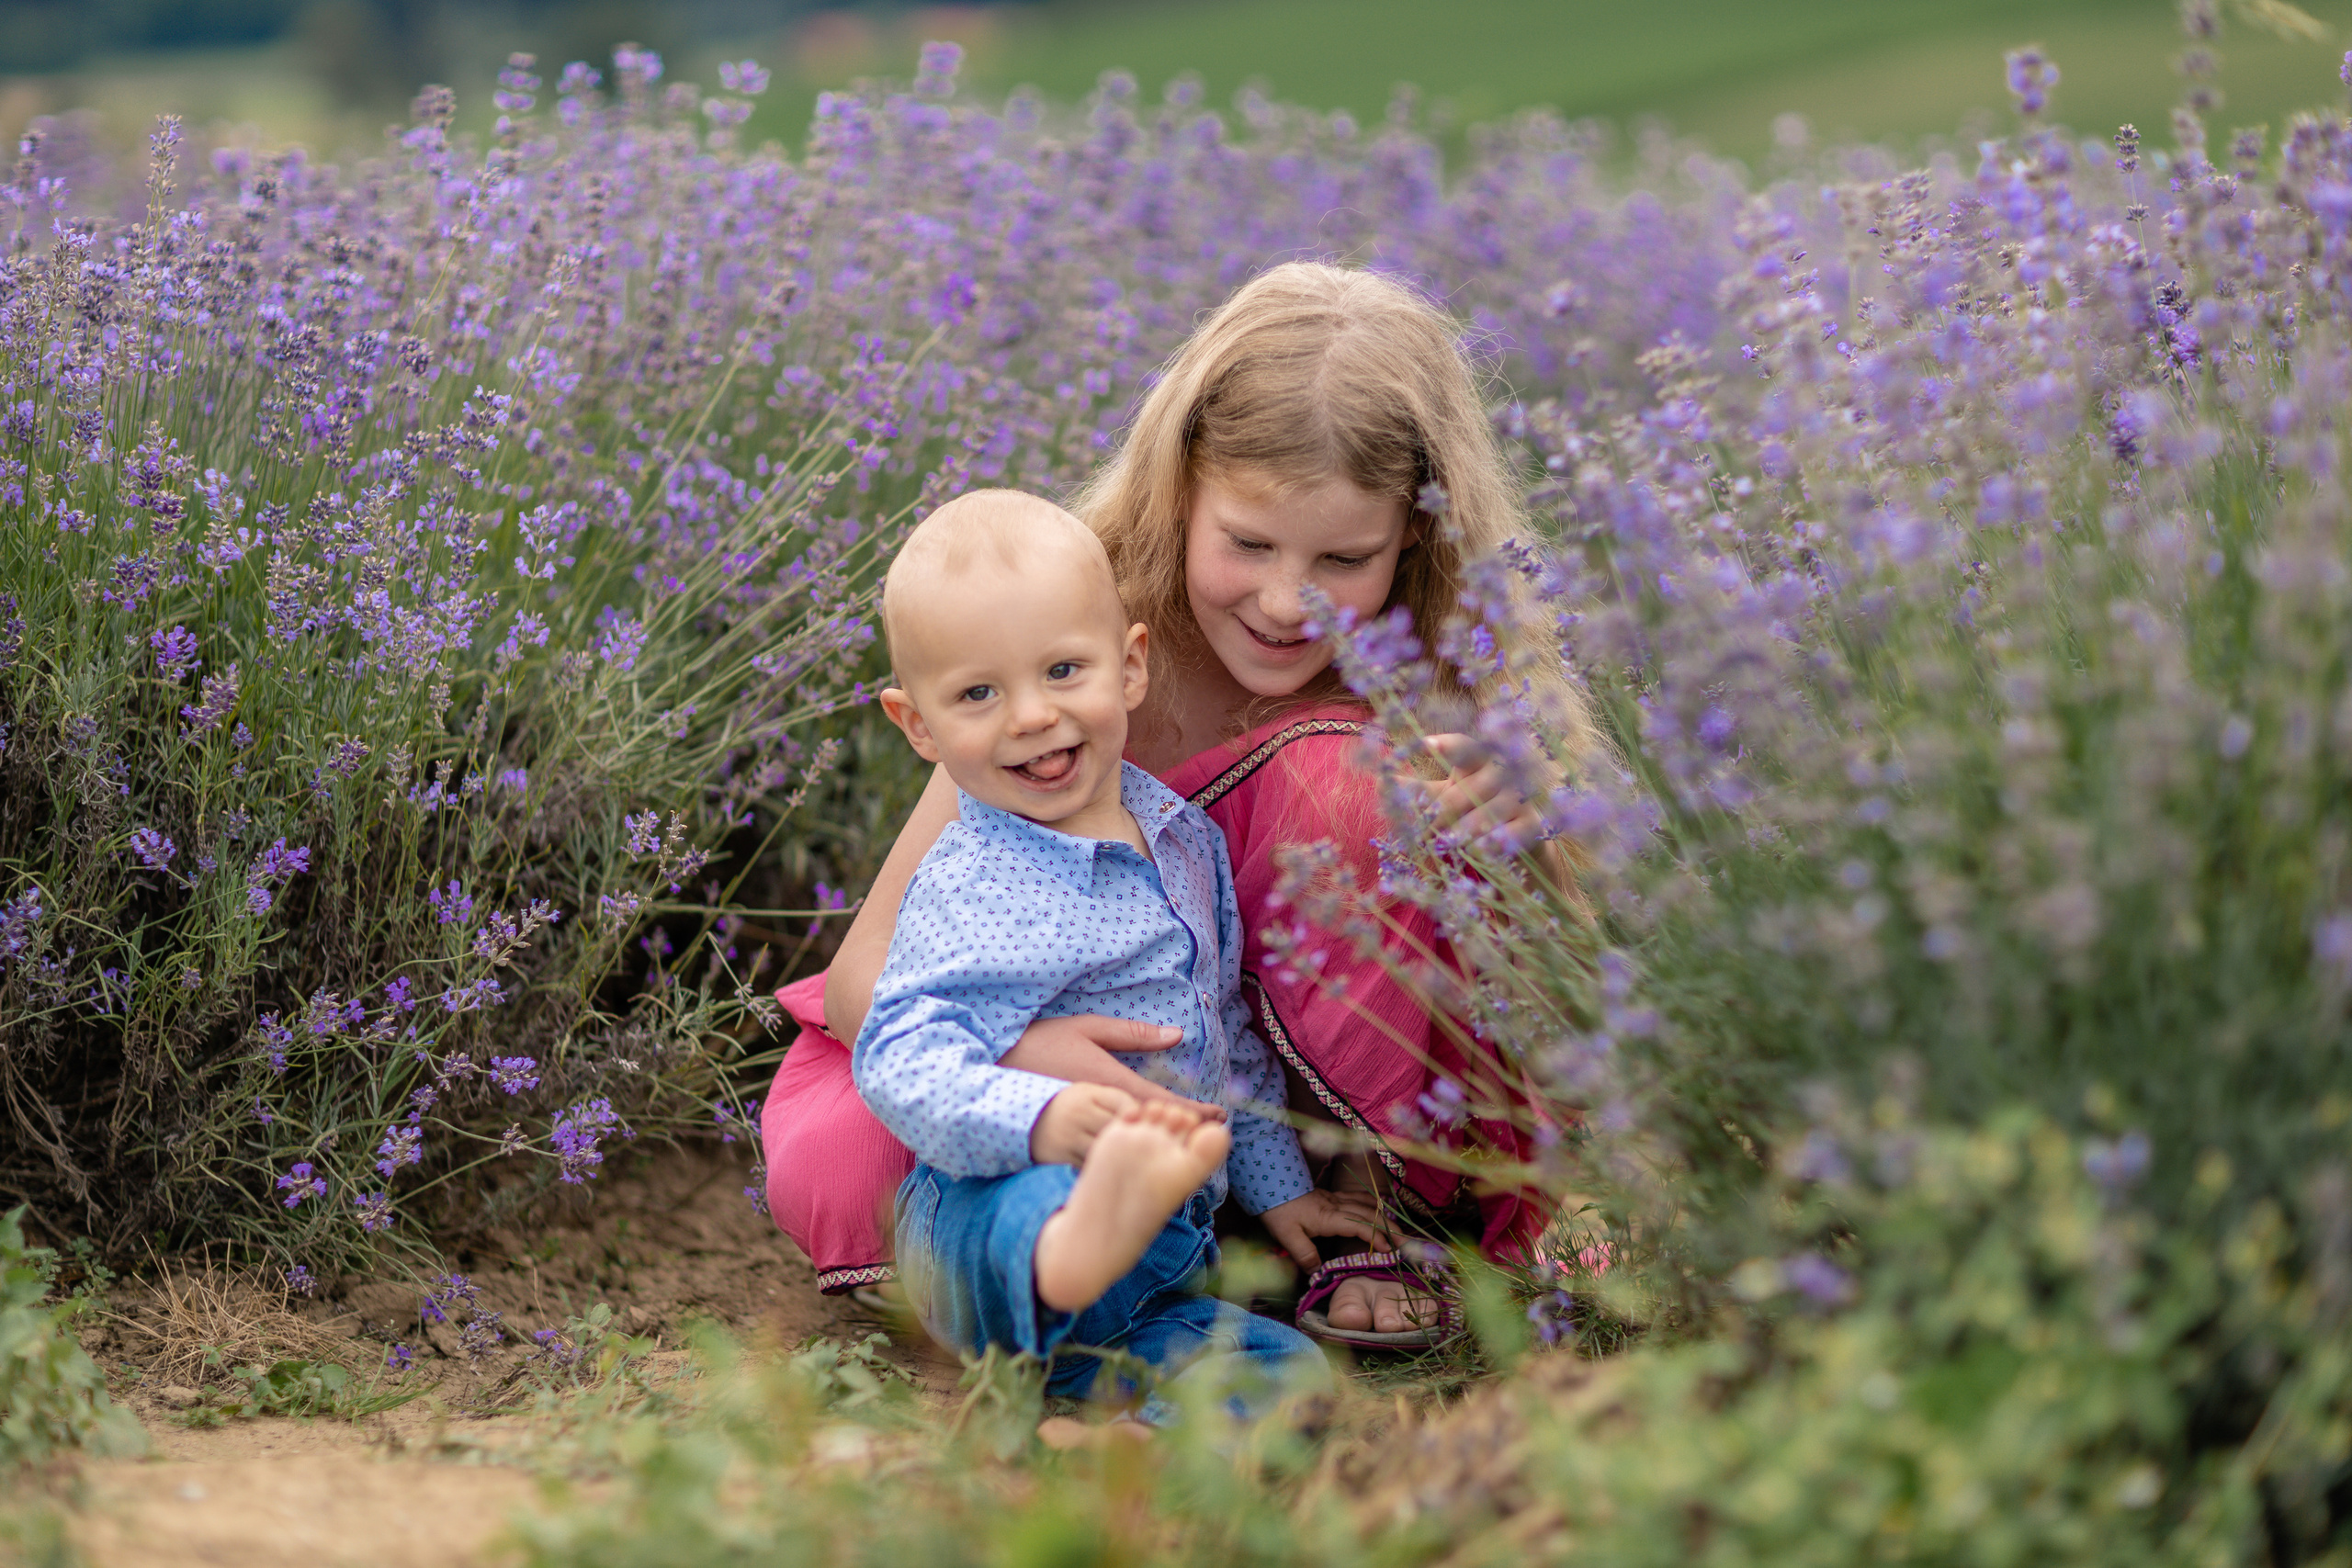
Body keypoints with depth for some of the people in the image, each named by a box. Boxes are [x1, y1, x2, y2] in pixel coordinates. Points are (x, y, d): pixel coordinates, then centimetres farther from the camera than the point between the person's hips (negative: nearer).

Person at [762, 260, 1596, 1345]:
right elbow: (865, 967, -20)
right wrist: (1011, 1047, -43)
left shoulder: (1448, 685, -18)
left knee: (1330, 774, -28)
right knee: (828, 1174, -28)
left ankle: (1378, 1211, -14)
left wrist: (1517, 840, -38)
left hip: (1351, 1088, 0)